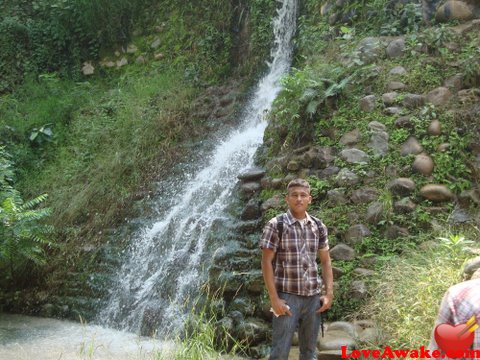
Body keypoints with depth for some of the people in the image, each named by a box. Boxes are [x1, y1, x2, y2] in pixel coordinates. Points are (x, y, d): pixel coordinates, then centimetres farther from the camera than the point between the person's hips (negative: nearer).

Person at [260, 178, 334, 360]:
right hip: (287, 296, -4)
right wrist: (274, 298, -14)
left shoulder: (318, 227, 7)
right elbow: (266, 262, -9)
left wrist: (329, 293, 3)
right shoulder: (275, 225, -7)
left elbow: (325, 261, 12)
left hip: (313, 297, 4)